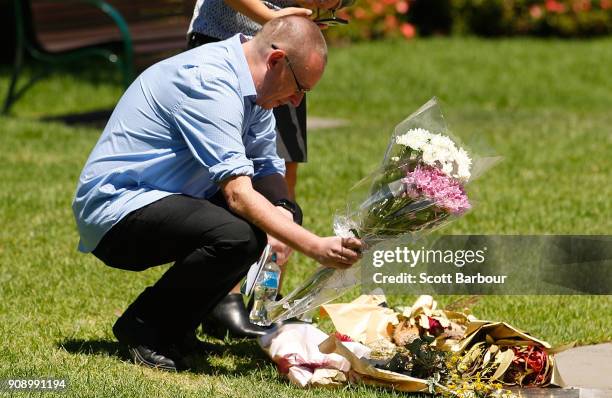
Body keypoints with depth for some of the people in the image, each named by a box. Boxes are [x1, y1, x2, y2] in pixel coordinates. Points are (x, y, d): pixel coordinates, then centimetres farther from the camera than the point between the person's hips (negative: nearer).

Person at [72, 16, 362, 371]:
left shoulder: (249, 88, 7)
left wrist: (281, 214, -13)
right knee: (237, 236, -31)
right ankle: (144, 327, -9)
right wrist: (315, 248, -33)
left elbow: (269, 169, 10)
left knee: (280, 210, 8)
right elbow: (238, 194, -30)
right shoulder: (209, 84, -24)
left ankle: (176, 325, 9)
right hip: (115, 206, -11)